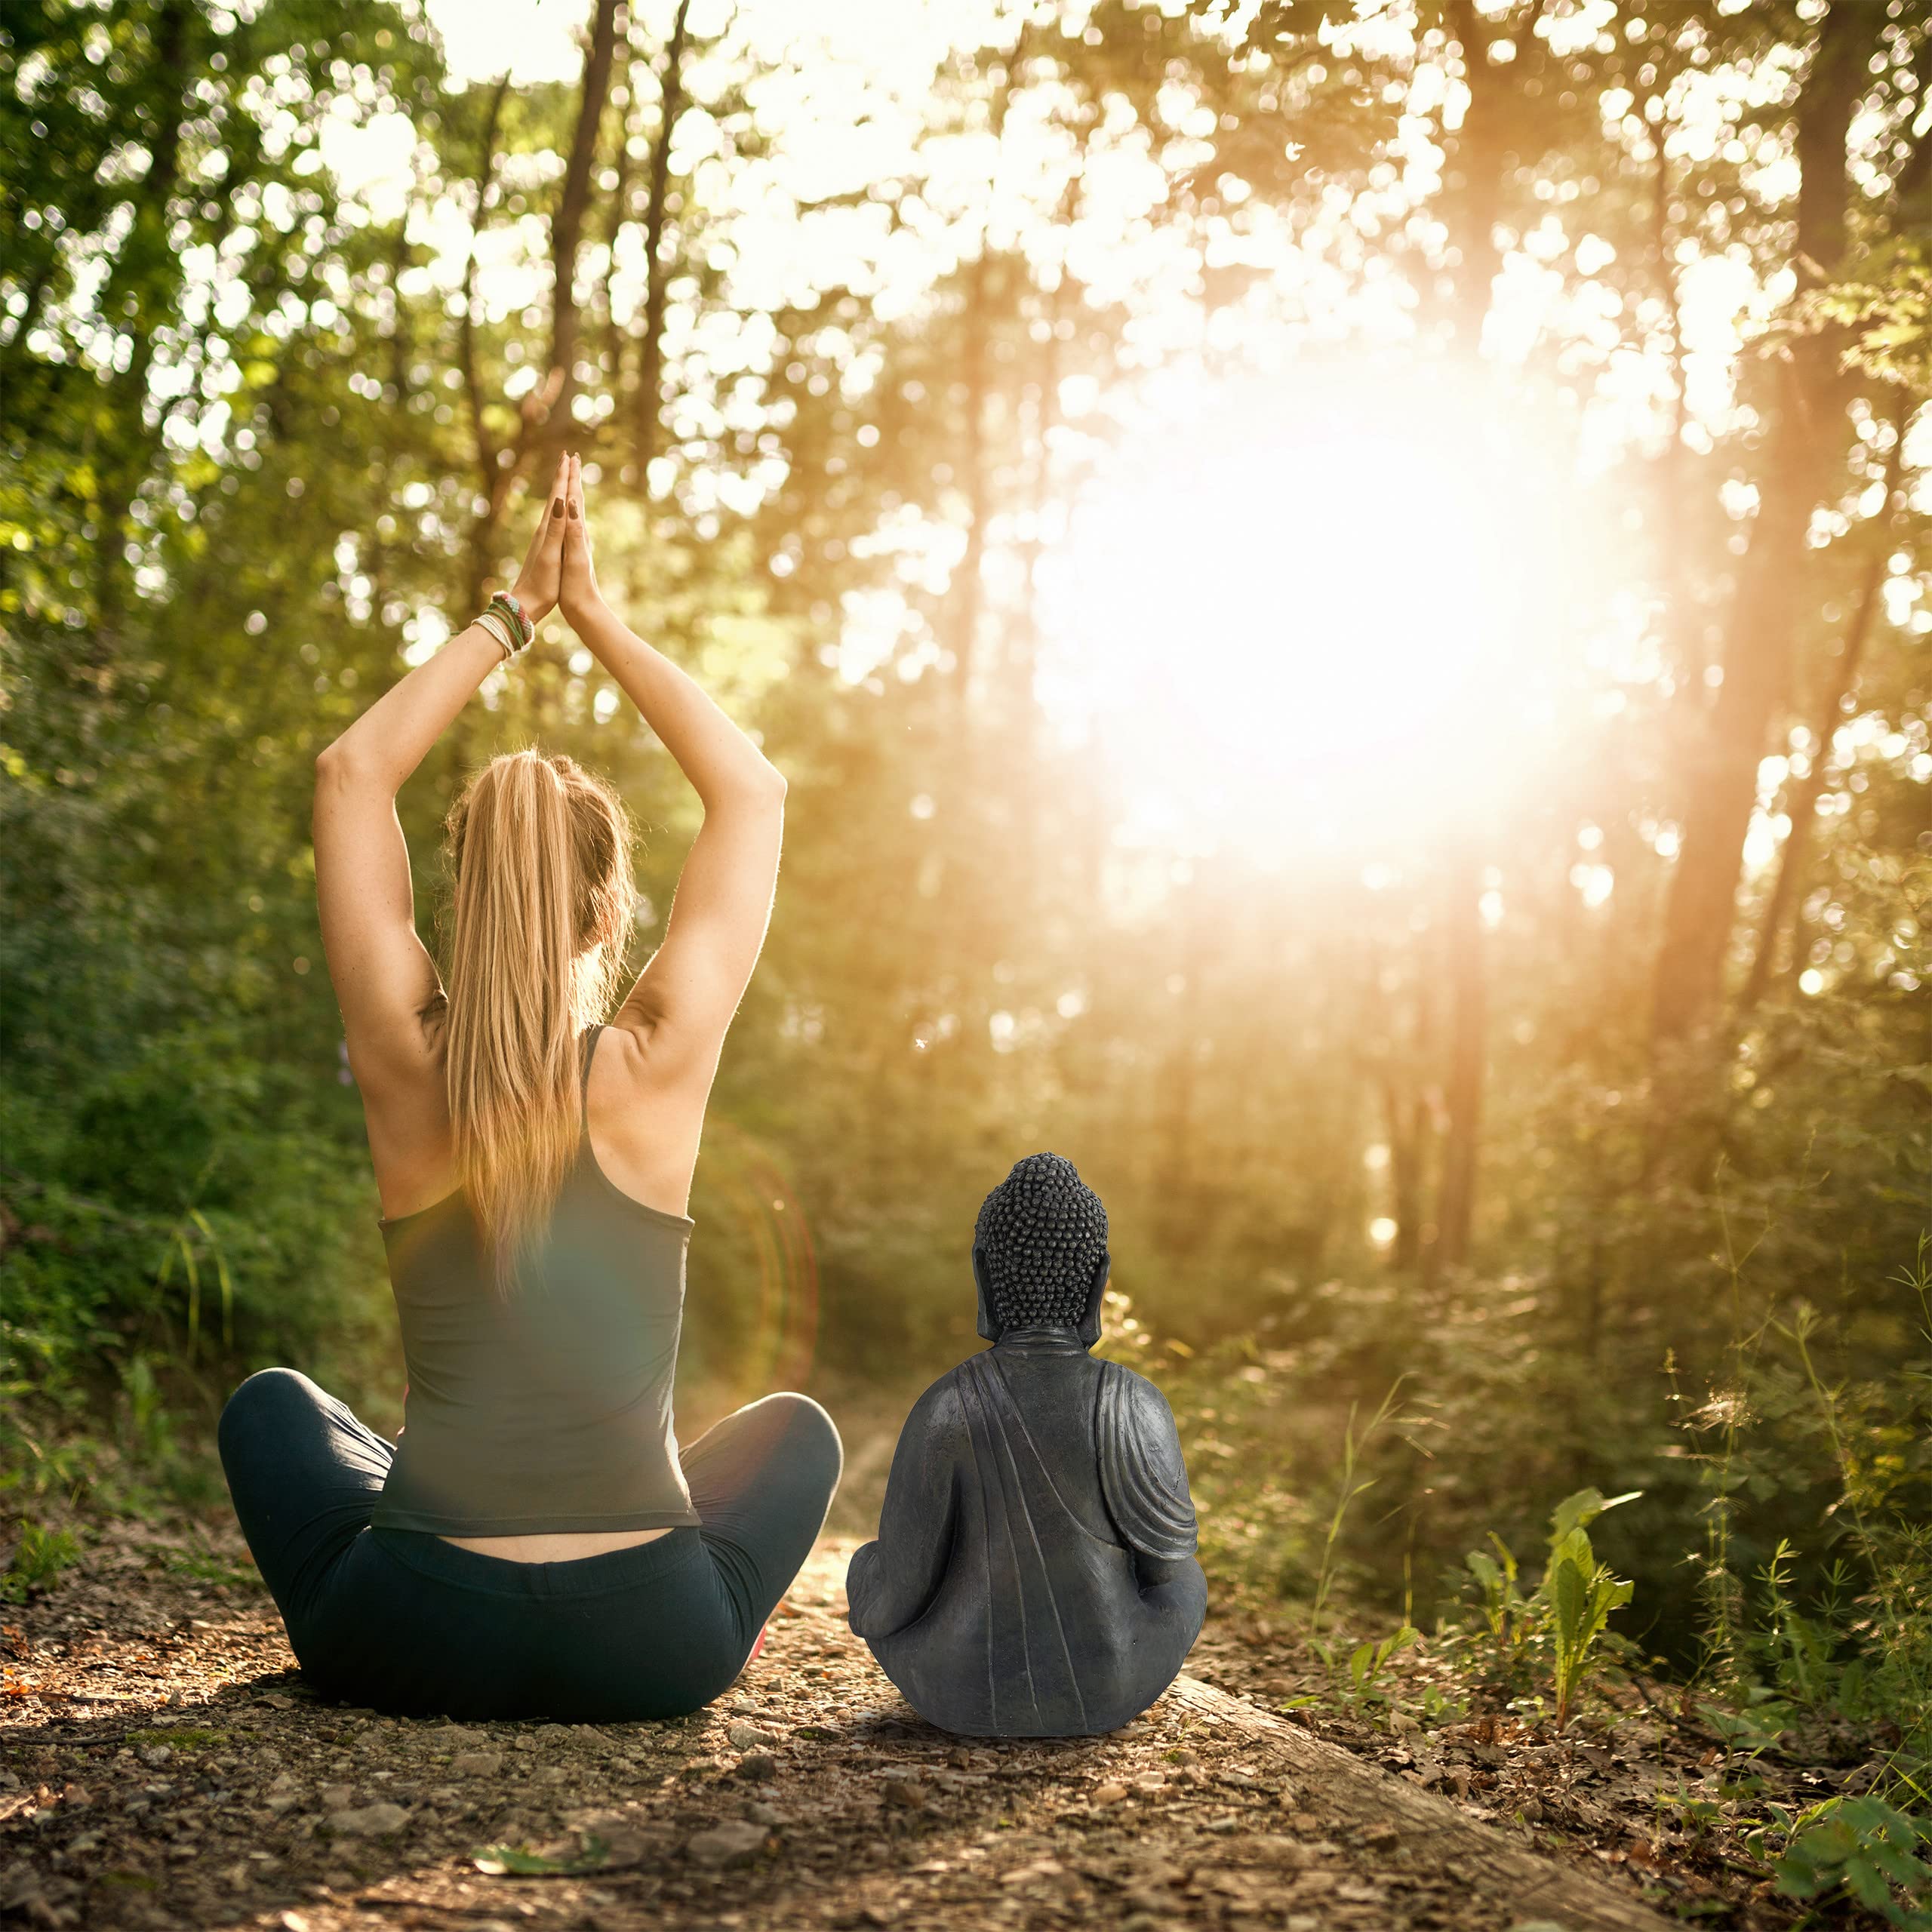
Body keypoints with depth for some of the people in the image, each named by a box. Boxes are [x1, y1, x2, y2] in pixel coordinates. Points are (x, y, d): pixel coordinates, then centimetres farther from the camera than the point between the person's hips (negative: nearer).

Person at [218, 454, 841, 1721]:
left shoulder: (405, 1068, -5)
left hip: (414, 1648, 1)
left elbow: (351, 771, 8)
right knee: (796, 1426, 32)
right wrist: (595, 616, 7)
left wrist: (514, 615, 11)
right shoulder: (659, 1066, -8)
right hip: (648, 1652, 0)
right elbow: (754, 790, 5)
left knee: (272, 1406, 32)